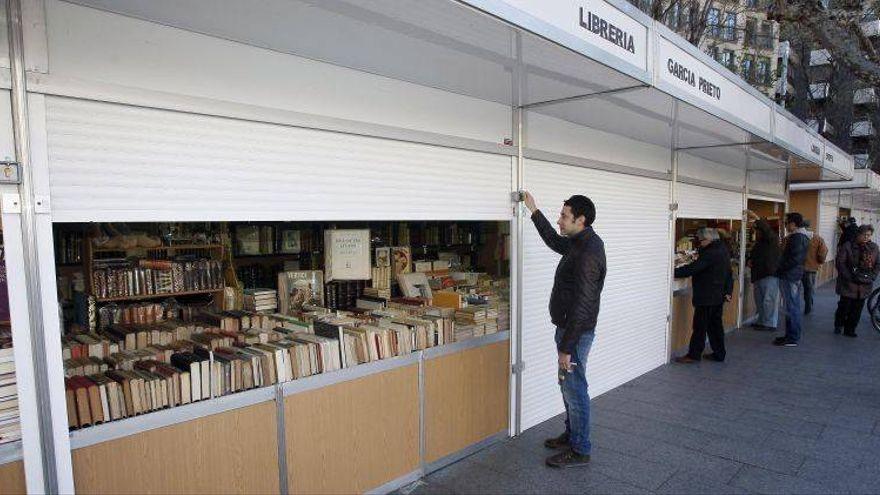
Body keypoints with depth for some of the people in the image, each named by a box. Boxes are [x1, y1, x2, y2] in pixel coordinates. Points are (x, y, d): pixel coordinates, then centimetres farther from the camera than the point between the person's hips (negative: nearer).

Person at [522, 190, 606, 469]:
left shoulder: (588, 252, -25)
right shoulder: (579, 243, 6)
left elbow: (582, 305, -27)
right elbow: (554, 241, 28)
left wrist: (566, 347, -25)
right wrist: (534, 210, 27)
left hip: (576, 332, -10)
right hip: (568, 328, 10)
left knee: (575, 389, 3)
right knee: (568, 385, 21)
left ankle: (580, 451, 18)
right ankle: (571, 435, 37)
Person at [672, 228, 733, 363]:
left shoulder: (710, 253, -20)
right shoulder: (723, 250, 12)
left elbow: (692, 269, -24)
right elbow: (729, 274, 18)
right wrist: (728, 291, 19)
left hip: (706, 297, -10)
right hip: (719, 296, 10)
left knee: (700, 326, -3)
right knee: (716, 324, 15)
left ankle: (694, 355, 3)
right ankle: (719, 353, 22)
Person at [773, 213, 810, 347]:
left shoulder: (797, 237, -17)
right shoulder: (802, 236, 15)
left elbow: (794, 259, -23)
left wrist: (780, 269, -14)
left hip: (790, 277, -10)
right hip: (795, 276, 10)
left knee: (792, 308, -5)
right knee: (794, 307, 15)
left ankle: (792, 338, 0)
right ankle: (791, 335, 23)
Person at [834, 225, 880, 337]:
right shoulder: (848, 246, -6)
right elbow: (840, 262, -9)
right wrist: (849, 277, -13)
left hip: (864, 285, 4)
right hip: (849, 284, -4)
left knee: (857, 310, 7)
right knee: (844, 306, 1)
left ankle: (850, 330, 19)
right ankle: (838, 325, 23)